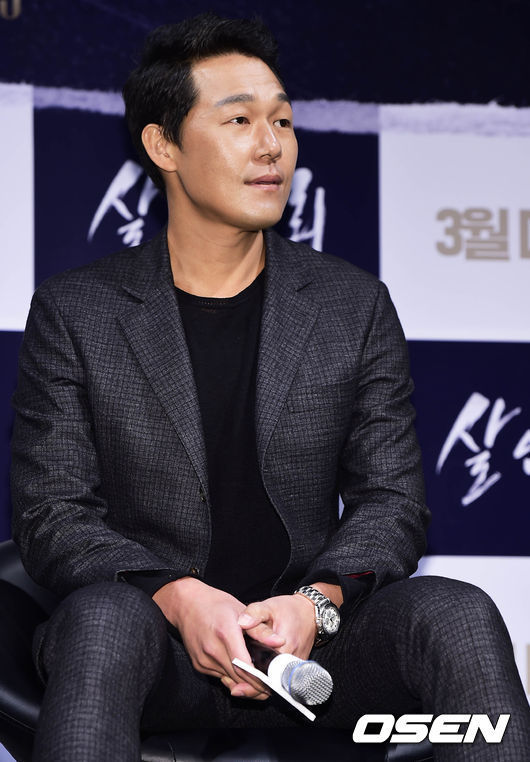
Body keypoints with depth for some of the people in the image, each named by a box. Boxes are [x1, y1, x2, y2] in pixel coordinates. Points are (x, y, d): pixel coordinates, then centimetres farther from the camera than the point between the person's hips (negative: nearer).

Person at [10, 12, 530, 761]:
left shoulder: (355, 306, 11)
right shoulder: (74, 313, 5)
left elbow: (390, 497, 7)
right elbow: (50, 511, -1)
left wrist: (316, 603, -15)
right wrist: (177, 598, -20)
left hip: (313, 640, 2)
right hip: (158, 643, -2)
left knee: (458, 614, -27)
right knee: (103, 617, -37)